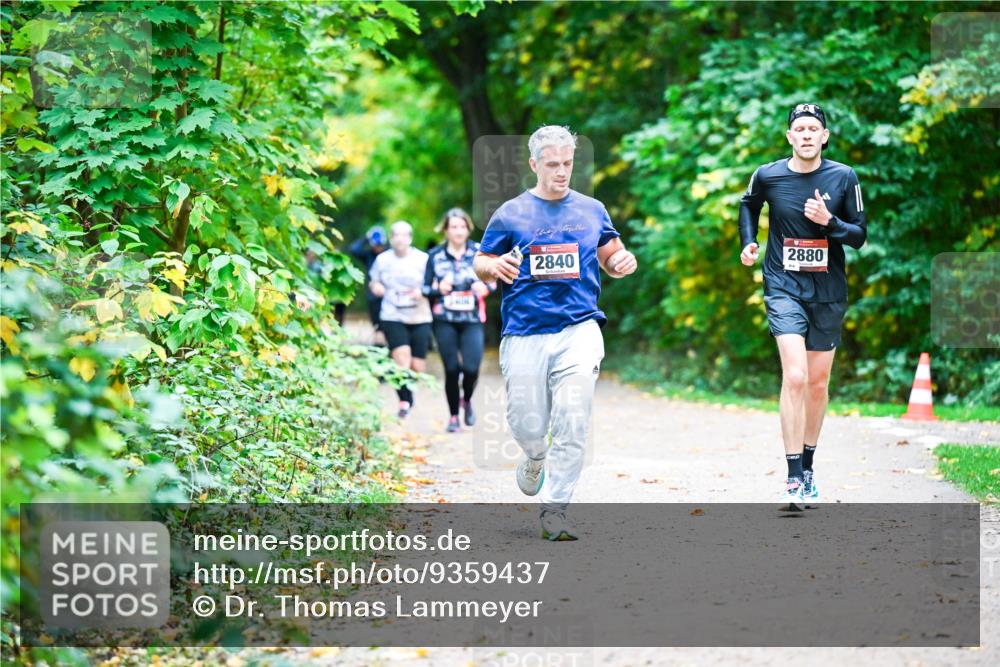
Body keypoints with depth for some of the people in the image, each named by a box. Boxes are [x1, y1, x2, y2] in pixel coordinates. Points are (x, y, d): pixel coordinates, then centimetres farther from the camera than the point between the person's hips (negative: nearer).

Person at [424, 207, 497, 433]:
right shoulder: (435, 256, 3)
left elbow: (492, 282, 9)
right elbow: (426, 289, 7)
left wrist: (485, 288, -13)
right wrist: (438, 290, -14)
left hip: (472, 320, 0)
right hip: (445, 321, 0)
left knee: (471, 367, -12)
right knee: (451, 369, 1)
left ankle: (466, 400, 20)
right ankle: (453, 416, 17)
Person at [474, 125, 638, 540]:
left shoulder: (592, 211, 12)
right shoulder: (511, 214, 7)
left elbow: (610, 257, 23)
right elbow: (481, 265, 11)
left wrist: (621, 261, -1)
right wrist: (495, 267, -13)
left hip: (579, 330, 1)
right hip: (524, 335, 0)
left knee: (573, 425, -13)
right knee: (528, 427, 1)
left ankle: (554, 509, -5)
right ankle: (535, 459, 37)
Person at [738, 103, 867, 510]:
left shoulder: (843, 178, -2)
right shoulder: (767, 177, -3)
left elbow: (860, 235, 2)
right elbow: (748, 205, 20)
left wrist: (829, 221, -16)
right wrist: (748, 241, 6)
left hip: (828, 292, 2)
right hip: (784, 289, -2)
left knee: (818, 383, 11)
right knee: (795, 377, -18)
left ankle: (808, 467, 29)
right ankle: (794, 479, -18)